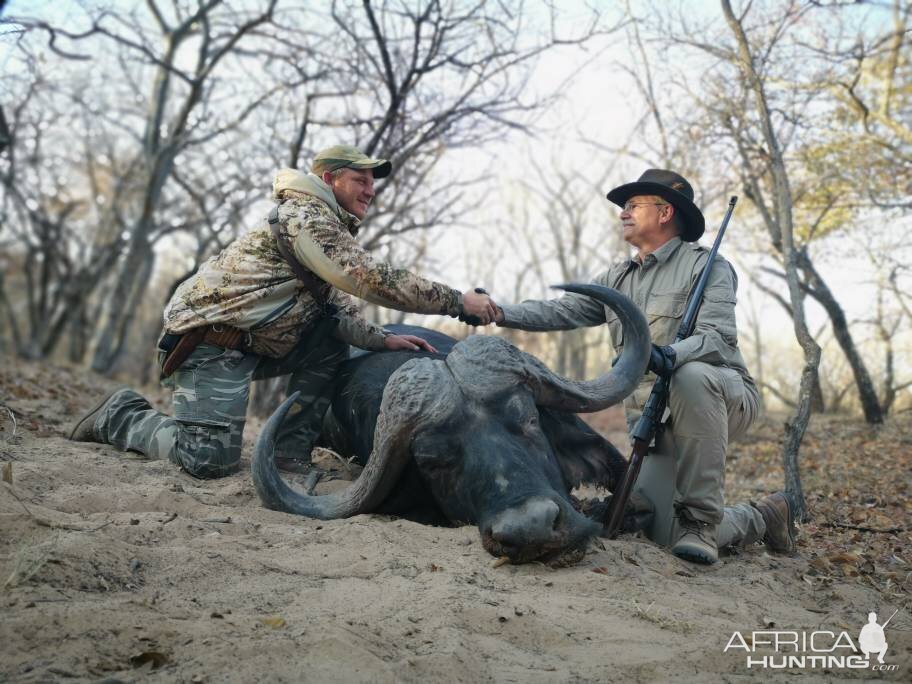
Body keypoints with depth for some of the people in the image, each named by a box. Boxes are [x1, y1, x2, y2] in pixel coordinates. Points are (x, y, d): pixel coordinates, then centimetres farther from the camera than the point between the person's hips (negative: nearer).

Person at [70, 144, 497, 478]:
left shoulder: (332, 232, 18)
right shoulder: (306, 216, -14)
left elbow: (340, 310, 11)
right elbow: (374, 280, -23)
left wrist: (381, 340, -6)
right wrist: (458, 302, -19)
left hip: (249, 343, 10)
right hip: (208, 340, -10)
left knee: (332, 341, 2)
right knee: (210, 461, -16)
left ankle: (291, 453, 3)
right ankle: (122, 417, 9)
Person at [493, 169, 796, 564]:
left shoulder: (706, 266, -3)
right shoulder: (617, 279, 17)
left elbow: (718, 337, -18)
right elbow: (563, 312, 8)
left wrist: (668, 356, -39)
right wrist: (501, 313, -9)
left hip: (721, 398, -5)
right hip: (650, 414, 5)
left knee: (691, 376, -40)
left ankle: (701, 521, -29)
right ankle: (761, 518, 19)